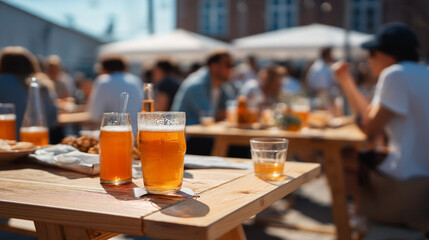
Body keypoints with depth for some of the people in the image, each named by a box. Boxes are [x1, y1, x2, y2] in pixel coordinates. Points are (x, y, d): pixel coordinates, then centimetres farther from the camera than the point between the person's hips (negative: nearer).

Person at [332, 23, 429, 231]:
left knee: (344, 159, 8)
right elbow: (369, 114, 17)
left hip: (408, 187, -9)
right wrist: (346, 81, 20)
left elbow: (369, 129, -12)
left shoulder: (395, 75, -14)